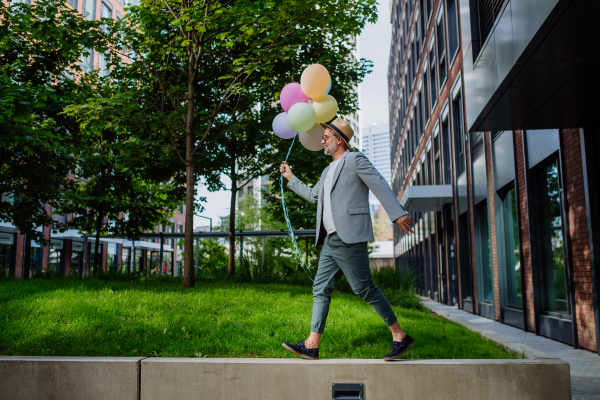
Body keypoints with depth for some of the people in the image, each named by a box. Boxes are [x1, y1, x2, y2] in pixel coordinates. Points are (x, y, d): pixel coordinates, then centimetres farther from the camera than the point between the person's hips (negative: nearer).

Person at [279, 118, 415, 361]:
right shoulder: (329, 171, 24)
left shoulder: (355, 160, -2)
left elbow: (380, 185, -12)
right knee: (321, 289, 5)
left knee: (364, 288, -8)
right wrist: (291, 178, 39)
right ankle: (312, 345, 8)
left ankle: (399, 336, 4)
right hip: (332, 240, 9)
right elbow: (313, 196, 37)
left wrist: (397, 214, -22)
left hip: (349, 238, -9)